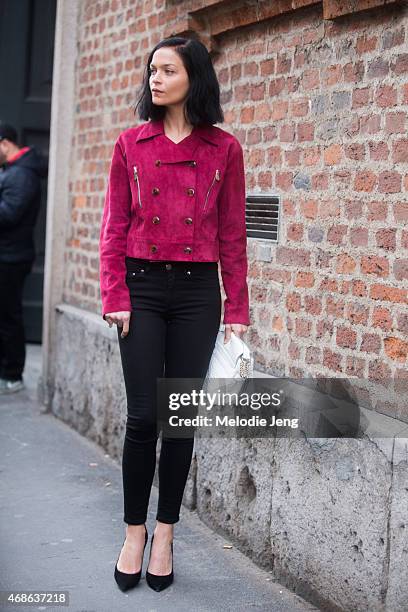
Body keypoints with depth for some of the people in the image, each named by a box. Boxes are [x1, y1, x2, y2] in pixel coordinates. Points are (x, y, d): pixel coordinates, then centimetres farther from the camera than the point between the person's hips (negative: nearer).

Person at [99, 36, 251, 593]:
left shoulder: (224, 149, 3)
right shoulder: (131, 144, 5)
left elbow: (232, 234, 3)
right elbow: (114, 227, 3)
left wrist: (237, 310, 0)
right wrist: (115, 298, -5)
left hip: (198, 290, 0)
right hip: (142, 285, 0)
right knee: (142, 416, -2)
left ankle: (164, 534, 19)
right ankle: (134, 533, 15)